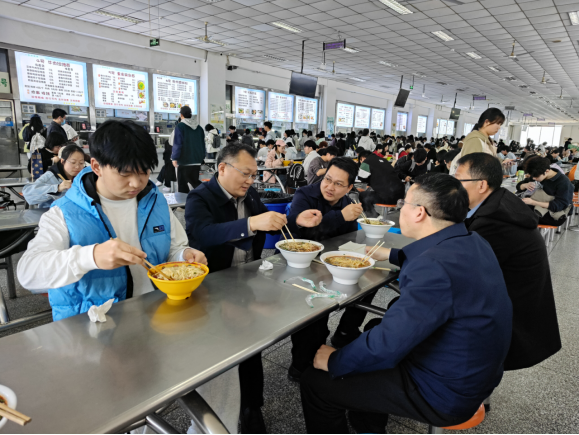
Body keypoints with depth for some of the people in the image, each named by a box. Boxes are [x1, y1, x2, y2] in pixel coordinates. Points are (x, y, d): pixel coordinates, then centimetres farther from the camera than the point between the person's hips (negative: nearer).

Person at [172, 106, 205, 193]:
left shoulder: (180, 126, -8)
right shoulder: (199, 127, 10)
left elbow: (177, 143, -13)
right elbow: (203, 143, 15)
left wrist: (175, 158, -8)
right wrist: (201, 158, 22)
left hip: (185, 160, -6)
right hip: (197, 160, 6)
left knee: (182, 182, 4)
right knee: (195, 181, 12)